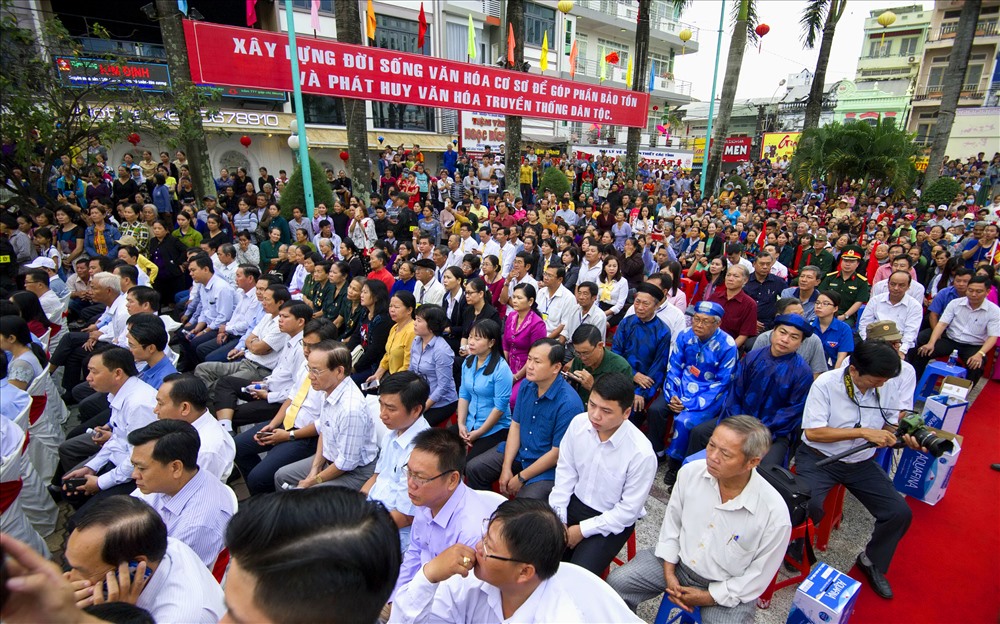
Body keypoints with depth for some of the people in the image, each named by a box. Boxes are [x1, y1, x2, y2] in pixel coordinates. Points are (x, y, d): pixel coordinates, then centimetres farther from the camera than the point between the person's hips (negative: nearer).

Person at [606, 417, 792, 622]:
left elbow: (759, 575, -12)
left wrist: (707, 597, -11)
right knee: (616, 582, -9)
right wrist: (669, 574, -4)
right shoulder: (691, 472, -17)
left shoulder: (775, 513, -25)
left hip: (726, 589, -2)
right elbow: (672, 522, -1)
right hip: (676, 561, 2)